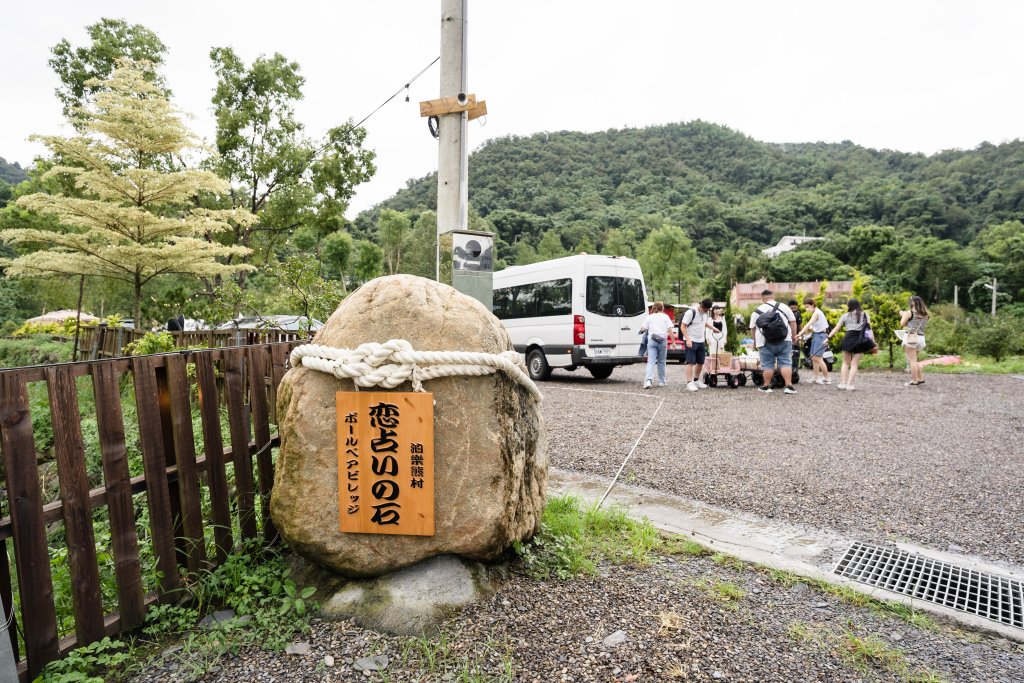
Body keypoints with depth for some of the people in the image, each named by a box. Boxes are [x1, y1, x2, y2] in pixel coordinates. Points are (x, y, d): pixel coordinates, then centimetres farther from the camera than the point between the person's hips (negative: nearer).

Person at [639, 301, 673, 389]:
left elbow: (642, 329, 1)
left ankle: (648, 380, -23)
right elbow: (669, 330, -1)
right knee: (661, 362, 13)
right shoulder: (665, 317, 6)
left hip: (651, 340, 0)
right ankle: (661, 381, 18)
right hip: (663, 341, 0)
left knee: (651, 361, -5)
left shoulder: (649, 317, 8)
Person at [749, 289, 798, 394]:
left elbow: (753, 328, 9)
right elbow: (793, 321, 6)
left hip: (765, 342, -1)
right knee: (785, 363, 4)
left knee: (767, 365, 5)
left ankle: (766, 386, 12)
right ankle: (789, 386, -1)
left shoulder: (757, 311, 3)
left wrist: (755, 341, 22)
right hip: (784, 341, 1)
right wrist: (794, 335, 18)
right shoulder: (784, 307, 4)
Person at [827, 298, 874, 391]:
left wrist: (828, 337, 6)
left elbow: (836, 328, 3)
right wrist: (873, 343, 2)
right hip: (861, 340, 1)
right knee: (854, 363, 3)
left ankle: (843, 383, 7)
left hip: (849, 338, 0)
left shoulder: (846, 315, 10)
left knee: (846, 362, 13)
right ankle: (849, 384, -3)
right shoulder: (865, 315, 12)